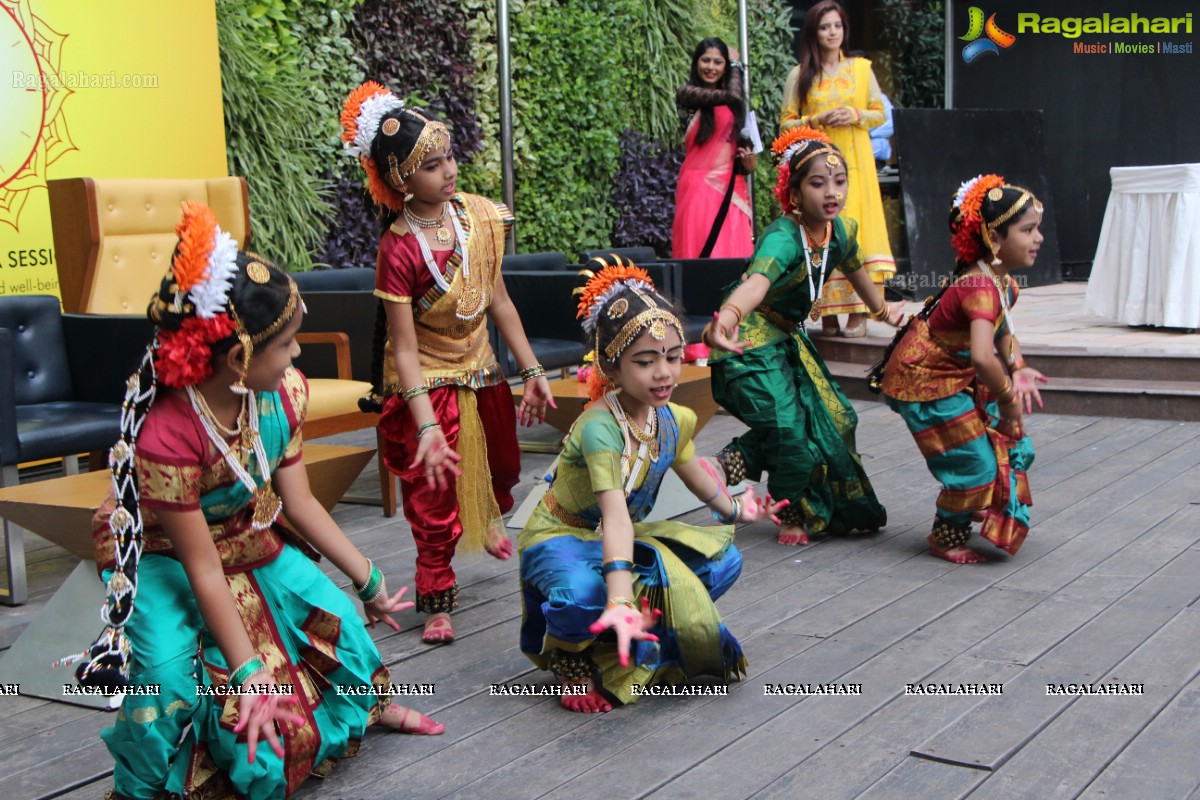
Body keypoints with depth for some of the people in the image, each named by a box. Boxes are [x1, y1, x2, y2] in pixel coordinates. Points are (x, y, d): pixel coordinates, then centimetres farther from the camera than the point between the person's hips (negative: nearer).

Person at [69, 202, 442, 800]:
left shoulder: (281, 394, -18)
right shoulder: (166, 436, -37)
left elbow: (301, 503, -6)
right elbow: (203, 570, -31)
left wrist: (368, 581, 0)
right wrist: (249, 673, -26)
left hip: (253, 542, 6)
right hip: (161, 557, -6)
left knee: (337, 617, -2)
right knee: (170, 669, -29)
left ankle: (372, 704, 34)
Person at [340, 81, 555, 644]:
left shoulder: (478, 217, -9)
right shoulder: (399, 248, -25)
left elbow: (498, 300, 1)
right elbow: (404, 348, -24)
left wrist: (531, 371, 3)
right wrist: (426, 426, -30)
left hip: (481, 373, 6)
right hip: (426, 386, -6)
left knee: (501, 468, 26)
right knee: (434, 499, 3)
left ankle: (491, 522, 60)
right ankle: (436, 603, 21)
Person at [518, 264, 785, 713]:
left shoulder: (676, 420, -7)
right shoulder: (599, 427, -33)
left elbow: (693, 472, 17)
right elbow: (615, 515, -45)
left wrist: (734, 511, 30)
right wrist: (621, 599, -55)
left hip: (625, 539, 8)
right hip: (558, 539, -8)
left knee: (723, 559, -5)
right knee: (585, 594, -41)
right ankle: (570, 657, -3)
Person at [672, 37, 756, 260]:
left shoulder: (734, 105, 18)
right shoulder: (688, 93, 3)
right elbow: (732, 95, -8)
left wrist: (749, 161, 1)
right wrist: (736, 64, 9)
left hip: (731, 189, 5)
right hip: (699, 186, -5)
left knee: (733, 253, -2)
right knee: (701, 251, -9)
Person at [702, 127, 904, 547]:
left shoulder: (843, 229, -6)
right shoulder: (782, 238, -31)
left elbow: (855, 269, 17)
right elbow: (757, 282, -52)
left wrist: (882, 311, 32)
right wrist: (725, 318, -73)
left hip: (789, 339, 9)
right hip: (750, 343, -8)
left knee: (834, 416, 8)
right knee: (790, 427, -14)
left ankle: (735, 460, 20)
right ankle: (796, 512, 13)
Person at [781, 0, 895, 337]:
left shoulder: (861, 68, 9)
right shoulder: (799, 75, 7)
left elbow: (880, 113, 11)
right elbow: (786, 123, 6)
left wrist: (856, 115, -8)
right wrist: (817, 120, -10)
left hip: (855, 163, 1)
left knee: (857, 230, -7)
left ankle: (858, 311, -6)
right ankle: (828, 313, -1)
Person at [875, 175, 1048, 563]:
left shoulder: (1003, 282, 1)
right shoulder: (981, 288, -31)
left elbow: (1004, 333, 16)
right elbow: (982, 356, -44)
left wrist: (1018, 370, -2)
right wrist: (1008, 396, -29)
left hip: (958, 376, 10)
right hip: (923, 384, -10)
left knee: (1013, 446, 15)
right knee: (976, 464, -6)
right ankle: (946, 538, 18)